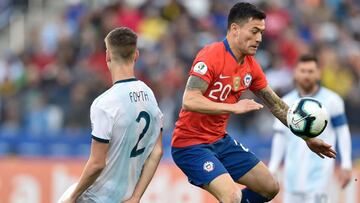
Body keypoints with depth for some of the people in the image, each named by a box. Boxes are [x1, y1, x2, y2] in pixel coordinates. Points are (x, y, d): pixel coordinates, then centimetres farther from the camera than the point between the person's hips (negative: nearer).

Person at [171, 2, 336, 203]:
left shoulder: (251, 66, 4)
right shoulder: (211, 56, -19)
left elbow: (275, 104, 17)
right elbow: (189, 101, -29)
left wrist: (308, 137, 16)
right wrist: (234, 107, -32)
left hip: (221, 141, 9)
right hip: (191, 144, -9)